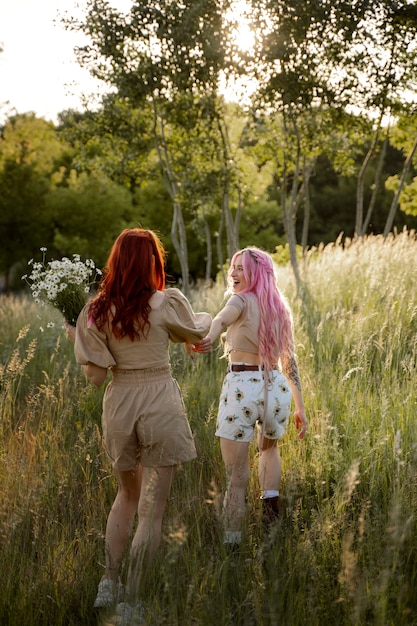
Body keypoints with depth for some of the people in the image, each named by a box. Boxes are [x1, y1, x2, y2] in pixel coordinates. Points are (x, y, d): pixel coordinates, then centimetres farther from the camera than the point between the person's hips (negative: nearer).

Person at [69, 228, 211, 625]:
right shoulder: (168, 304, -8)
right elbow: (198, 332, 12)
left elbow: (95, 375, -3)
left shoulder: (97, 311, -3)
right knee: (151, 507, 4)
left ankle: (109, 583, 21)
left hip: (118, 404, 4)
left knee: (126, 495, 25)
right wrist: (205, 318, 35)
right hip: (161, 403, -3)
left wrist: (76, 338, 12)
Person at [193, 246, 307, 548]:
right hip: (276, 388, 6)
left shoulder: (242, 301, -4)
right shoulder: (280, 308, 14)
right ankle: (271, 499, 14)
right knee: (269, 447, 35)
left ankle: (232, 543, 3)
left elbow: (222, 319, -29)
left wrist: (209, 338, -50)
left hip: (241, 387, -5)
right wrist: (300, 406, 19)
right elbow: (290, 363, 15)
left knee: (236, 475, 2)